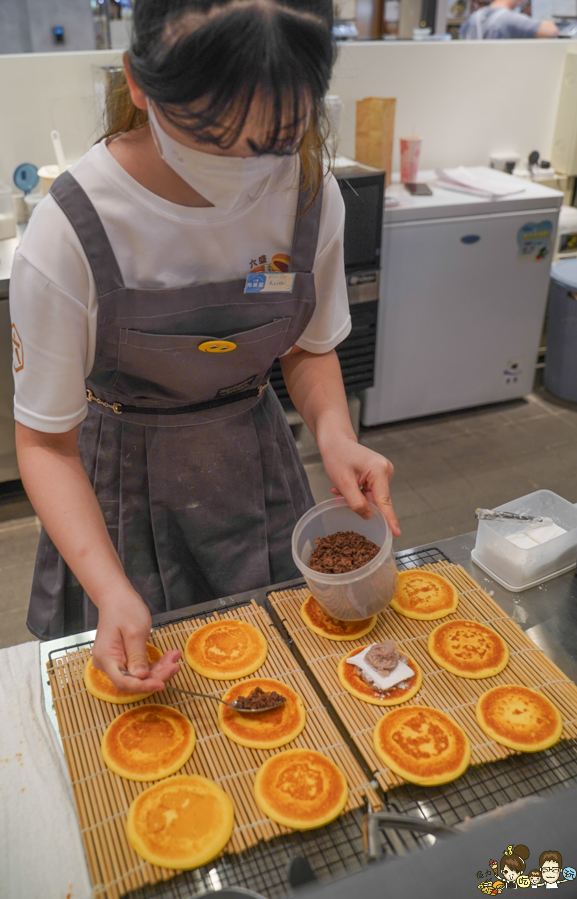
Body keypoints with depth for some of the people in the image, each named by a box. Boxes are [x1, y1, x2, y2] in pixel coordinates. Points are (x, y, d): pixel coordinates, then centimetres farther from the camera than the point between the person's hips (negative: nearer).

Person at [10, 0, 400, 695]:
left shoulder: (311, 195, -16)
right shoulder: (69, 235, -28)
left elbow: (309, 347, 0)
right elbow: (46, 441, -20)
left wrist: (335, 433, -20)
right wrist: (112, 591, -32)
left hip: (258, 467, 3)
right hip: (125, 489, -2)